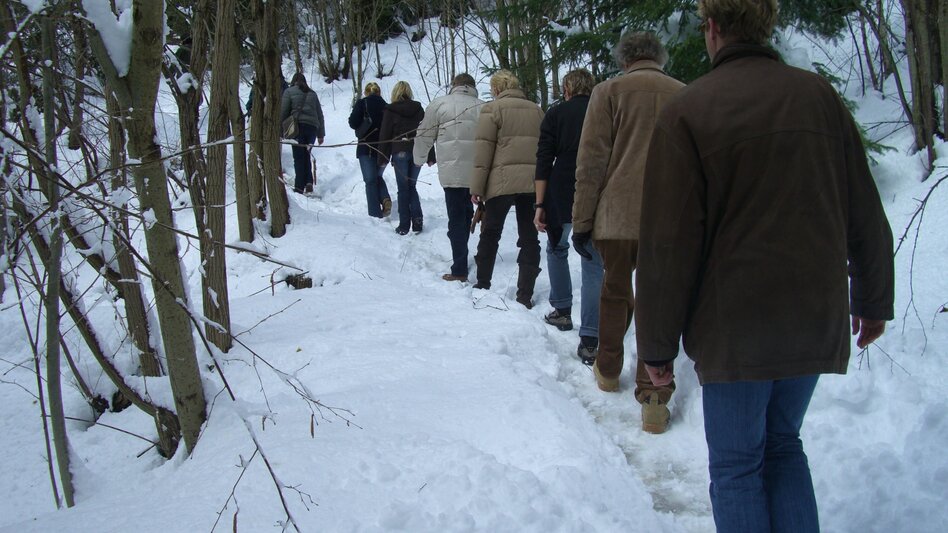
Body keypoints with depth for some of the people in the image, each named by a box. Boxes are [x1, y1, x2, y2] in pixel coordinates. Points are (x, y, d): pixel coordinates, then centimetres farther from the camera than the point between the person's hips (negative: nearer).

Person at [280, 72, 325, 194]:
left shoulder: (289, 91, 5)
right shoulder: (312, 93, 18)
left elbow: (283, 112, -2)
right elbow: (320, 115, 17)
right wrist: (321, 134, 19)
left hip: (298, 126, -4)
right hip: (313, 127, 4)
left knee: (299, 157, -2)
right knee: (306, 155, 16)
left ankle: (299, 187, -7)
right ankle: (309, 182, 0)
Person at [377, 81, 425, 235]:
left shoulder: (390, 110, -2)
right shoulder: (418, 109, 6)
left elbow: (384, 135, -1)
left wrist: (383, 158, 4)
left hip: (400, 153, -3)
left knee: (403, 188, 3)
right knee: (412, 186, 14)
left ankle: (404, 225, 2)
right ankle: (417, 218, -2)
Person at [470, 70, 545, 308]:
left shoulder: (492, 109, -1)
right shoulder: (536, 110, 13)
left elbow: (483, 149, -6)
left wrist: (477, 186, -4)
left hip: (502, 181, -3)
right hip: (532, 181, 3)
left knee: (490, 233, 13)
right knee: (529, 237, 5)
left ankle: (482, 284, 21)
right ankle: (525, 294, 3)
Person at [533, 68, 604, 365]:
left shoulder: (557, 113, 3)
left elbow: (544, 162, -4)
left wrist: (540, 205, -3)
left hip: (562, 196, 0)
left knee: (556, 249, 26)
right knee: (594, 265, 0)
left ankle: (562, 312, 30)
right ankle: (589, 341, -7)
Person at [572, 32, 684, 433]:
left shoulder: (610, 91, 1)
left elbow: (591, 162, -3)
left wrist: (582, 221, 2)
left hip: (618, 213, -1)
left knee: (615, 292, 18)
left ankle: (608, 370, 33)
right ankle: (654, 400, -3)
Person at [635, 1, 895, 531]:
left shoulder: (688, 110, -10)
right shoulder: (820, 95, 3)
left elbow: (669, 243, -12)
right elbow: (866, 214, 8)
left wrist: (658, 343, -4)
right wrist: (873, 300, 20)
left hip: (734, 327, -4)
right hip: (817, 319, 5)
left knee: (738, 464, 10)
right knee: (784, 446, 21)